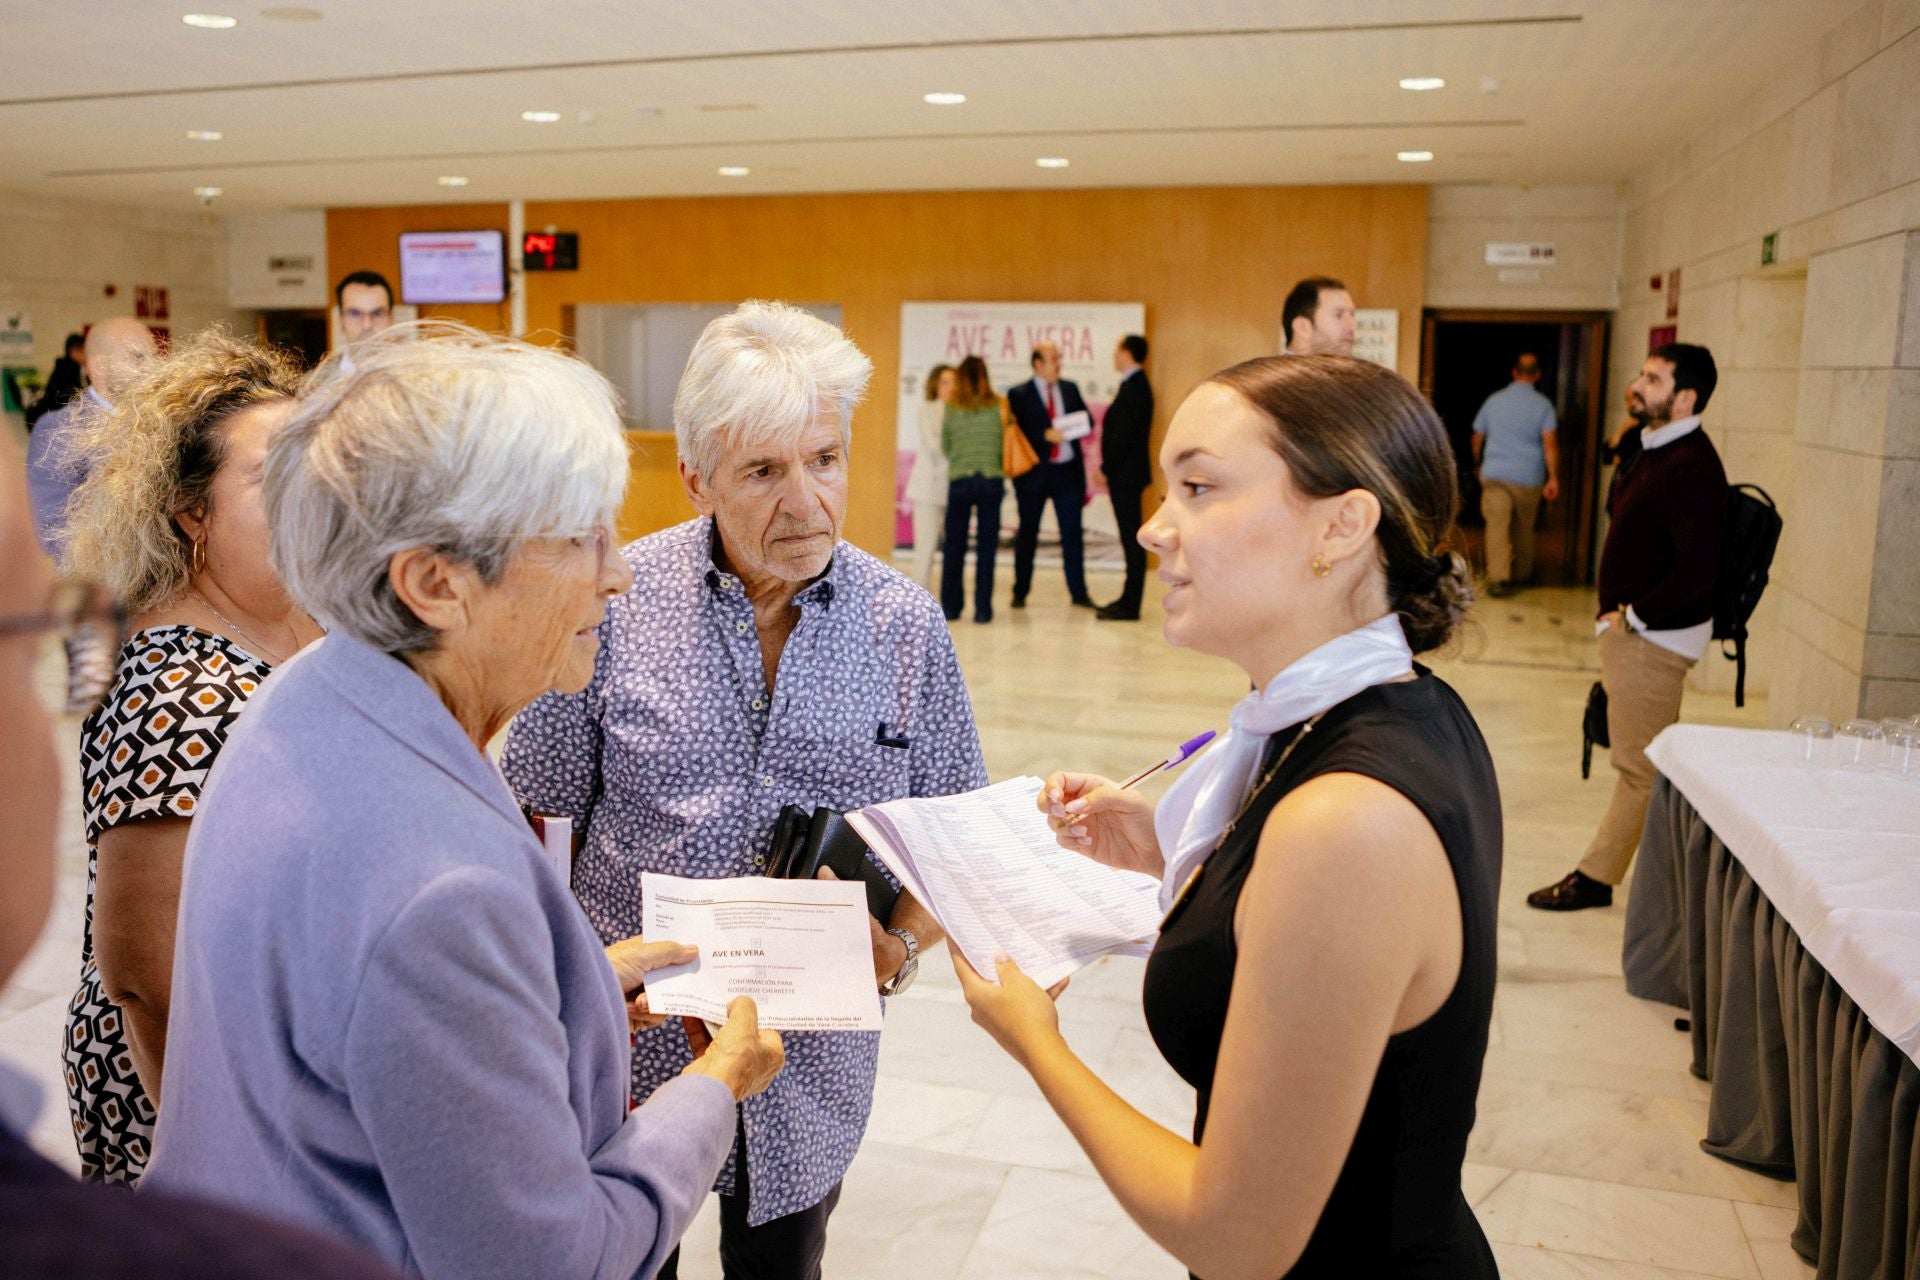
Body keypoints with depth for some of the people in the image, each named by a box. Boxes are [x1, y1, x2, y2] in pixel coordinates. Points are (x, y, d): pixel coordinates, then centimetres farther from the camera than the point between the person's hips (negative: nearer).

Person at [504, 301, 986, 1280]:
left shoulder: (905, 626, -7)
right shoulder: (614, 602, -11)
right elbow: (536, 813, -2)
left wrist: (899, 948, -16)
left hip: (814, 1060, 1)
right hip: (632, 1035, -1)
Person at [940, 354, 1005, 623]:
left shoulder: (952, 408, -1)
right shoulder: (998, 406, -1)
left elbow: (945, 447, 7)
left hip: (959, 480, 0)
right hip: (992, 480, 0)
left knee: (954, 546, 10)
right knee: (986, 546, 4)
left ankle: (950, 605, 14)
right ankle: (982, 608, 3)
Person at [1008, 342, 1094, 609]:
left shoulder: (1070, 389, 12)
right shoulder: (1018, 394, -1)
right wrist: (1045, 435, -19)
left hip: (1068, 470, 3)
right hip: (1034, 472, -3)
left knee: (1072, 533, 2)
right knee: (1027, 534, 7)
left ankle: (1079, 593, 8)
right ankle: (1020, 592, 19)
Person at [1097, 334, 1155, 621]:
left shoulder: (1133, 388, -16)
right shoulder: (1136, 385, 14)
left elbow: (1122, 435, -21)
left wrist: (1105, 468, -14)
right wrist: (1108, 467, 16)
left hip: (1126, 474, -10)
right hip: (1126, 473, 10)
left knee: (1131, 538, -6)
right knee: (1131, 537, 13)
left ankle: (1130, 606, -2)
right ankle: (1129, 599, 20)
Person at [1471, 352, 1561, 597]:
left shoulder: (1494, 400, 6)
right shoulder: (1542, 405, -2)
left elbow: (1477, 438, 14)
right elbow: (1550, 443, -12)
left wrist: (1479, 464, 30)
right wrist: (1553, 478, -10)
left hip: (1494, 474, 0)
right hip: (1528, 476, 0)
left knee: (1497, 525, -6)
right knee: (1524, 527, 16)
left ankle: (1498, 577, -20)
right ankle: (1522, 575, 29)